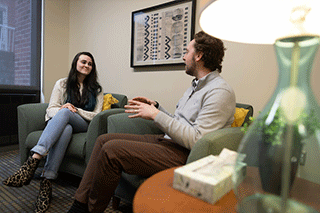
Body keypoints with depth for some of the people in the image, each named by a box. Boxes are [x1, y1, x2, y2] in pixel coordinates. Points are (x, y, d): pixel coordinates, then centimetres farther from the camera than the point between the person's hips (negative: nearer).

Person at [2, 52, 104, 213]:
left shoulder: (96, 89, 11)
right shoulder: (62, 84, 12)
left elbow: (97, 115, 4)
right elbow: (51, 110, 6)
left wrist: (75, 110, -10)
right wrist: (62, 109, -18)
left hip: (83, 126, -1)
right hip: (60, 124, 1)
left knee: (64, 113, -35)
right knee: (65, 129, -38)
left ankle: (33, 160, -45)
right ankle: (46, 182, -42)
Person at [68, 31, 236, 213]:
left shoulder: (220, 92, -14)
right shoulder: (197, 86, 19)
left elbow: (196, 140, -23)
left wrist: (156, 115, -20)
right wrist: (155, 106, 11)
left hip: (184, 156, -10)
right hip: (168, 142, 10)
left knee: (111, 150, -22)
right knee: (104, 140, 3)